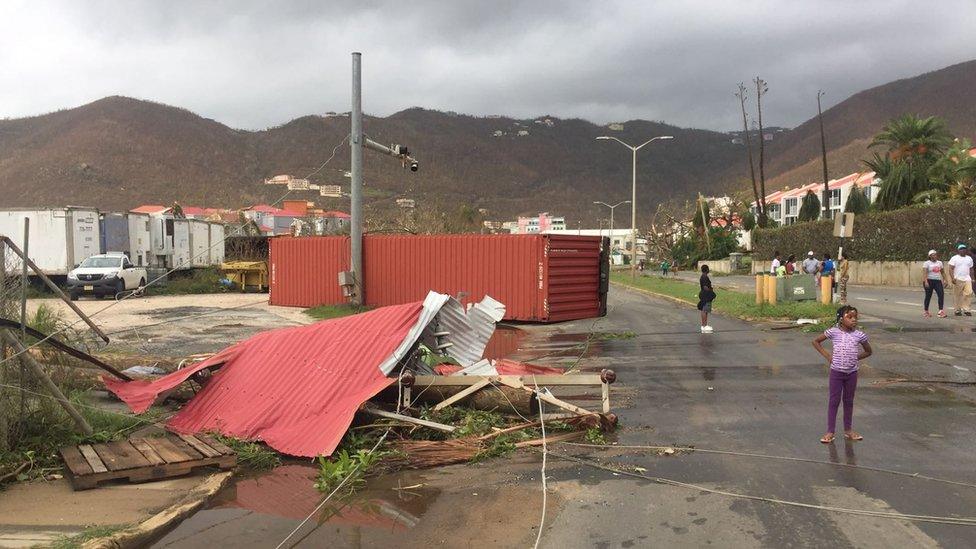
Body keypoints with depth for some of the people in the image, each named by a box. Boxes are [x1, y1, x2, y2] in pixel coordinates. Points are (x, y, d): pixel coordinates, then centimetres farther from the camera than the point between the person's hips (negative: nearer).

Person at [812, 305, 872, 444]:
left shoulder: (859, 335, -3)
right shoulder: (833, 332, -9)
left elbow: (868, 351, 13)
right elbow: (816, 341, 3)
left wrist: (855, 358, 1)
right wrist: (827, 355, -4)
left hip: (852, 373, 2)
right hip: (836, 372, -2)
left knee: (849, 401, 14)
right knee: (834, 401, 3)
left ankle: (848, 430, 26)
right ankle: (830, 432, 8)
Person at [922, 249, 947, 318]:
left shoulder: (939, 263, 13)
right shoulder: (926, 263, -4)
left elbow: (942, 272, 19)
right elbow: (924, 273, -14)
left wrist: (944, 280, 10)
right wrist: (925, 281, -25)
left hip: (938, 281, 5)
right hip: (929, 281, -5)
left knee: (941, 294, -12)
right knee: (928, 296, 2)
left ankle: (941, 311, -14)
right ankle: (926, 312, 12)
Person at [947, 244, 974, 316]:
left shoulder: (969, 258, 16)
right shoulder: (954, 258, 0)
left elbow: (971, 269, 21)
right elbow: (951, 269, -7)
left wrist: (972, 279, 16)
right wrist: (952, 278, -18)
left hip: (967, 279, 4)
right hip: (957, 280, -4)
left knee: (969, 294, -9)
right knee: (957, 295, 1)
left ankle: (966, 309, -3)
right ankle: (957, 310, 9)